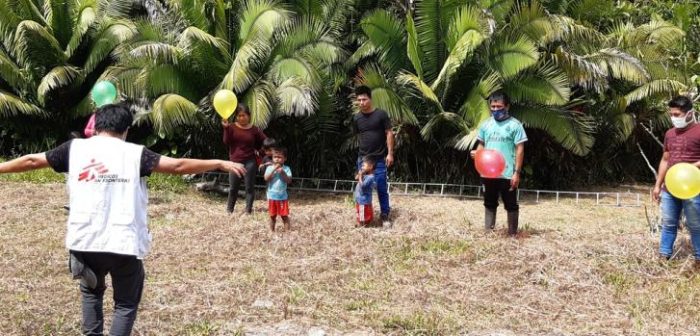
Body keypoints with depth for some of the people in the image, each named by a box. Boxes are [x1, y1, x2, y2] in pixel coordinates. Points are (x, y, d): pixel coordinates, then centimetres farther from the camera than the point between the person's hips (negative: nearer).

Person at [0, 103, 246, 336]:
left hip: (85, 241, 3)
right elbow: (177, 165, -6)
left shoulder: (75, 148, 6)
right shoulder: (134, 154, 0)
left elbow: (32, 161, 15)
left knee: (91, 292, 28)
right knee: (126, 303, 14)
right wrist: (220, 163, -1)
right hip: (124, 243, -2)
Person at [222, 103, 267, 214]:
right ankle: (229, 210, 19)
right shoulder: (232, 127, 0)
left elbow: (265, 142, 10)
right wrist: (226, 128, -20)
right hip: (235, 161, 1)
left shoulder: (254, 130, -1)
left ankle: (248, 210, 8)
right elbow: (226, 142, -12)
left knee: (249, 187, 2)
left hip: (250, 161, -1)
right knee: (233, 188, 7)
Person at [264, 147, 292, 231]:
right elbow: (266, 178, -15)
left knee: (284, 215, 2)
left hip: (283, 196, -1)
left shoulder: (286, 169, -3)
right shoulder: (269, 168, -2)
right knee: (272, 216, 11)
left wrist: (283, 173, -23)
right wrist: (274, 169, -20)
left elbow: (289, 181, -11)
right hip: (272, 196, 1)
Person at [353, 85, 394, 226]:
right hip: (363, 158, 3)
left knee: (381, 187, -1)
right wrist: (363, 150, 7)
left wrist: (390, 153, -9)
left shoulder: (381, 114, -7)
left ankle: (385, 215, 10)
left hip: (380, 158, -3)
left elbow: (389, 133, -5)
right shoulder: (357, 118, 4)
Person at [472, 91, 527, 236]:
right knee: (489, 204, 14)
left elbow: (520, 149, -8)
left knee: (511, 205, 4)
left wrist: (517, 172, -13)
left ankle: (512, 234, 12)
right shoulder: (486, 124, 7)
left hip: (507, 174, -5)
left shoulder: (515, 125, -7)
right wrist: (477, 152, -8)